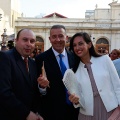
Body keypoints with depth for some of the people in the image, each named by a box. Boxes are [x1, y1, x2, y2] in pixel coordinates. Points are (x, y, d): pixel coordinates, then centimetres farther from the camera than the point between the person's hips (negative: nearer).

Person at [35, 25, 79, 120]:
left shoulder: (75, 57, 2)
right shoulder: (41, 59, -9)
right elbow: (39, 84, -8)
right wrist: (41, 85, -28)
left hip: (73, 110, 4)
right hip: (51, 111, -3)